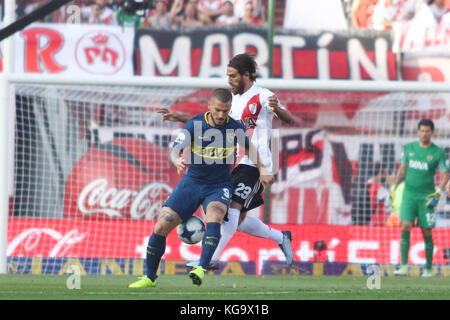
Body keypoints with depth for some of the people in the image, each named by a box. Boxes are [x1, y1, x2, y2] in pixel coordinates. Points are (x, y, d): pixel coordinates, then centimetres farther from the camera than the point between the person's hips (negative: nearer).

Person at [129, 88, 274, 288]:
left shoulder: (236, 128, -6)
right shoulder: (194, 125, -12)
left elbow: (249, 147, 16)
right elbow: (175, 149, -21)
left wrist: (262, 170, 9)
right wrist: (177, 161, -44)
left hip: (219, 186, 0)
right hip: (192, 182, 0)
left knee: (214, 217, -34)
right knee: (161, 227, -8)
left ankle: (201, 269, -36)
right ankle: (150, 277, 9)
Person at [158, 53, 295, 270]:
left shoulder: (262, 96, -6)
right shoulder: (235, 100, 18)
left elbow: (289, 120, -14)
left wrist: (277, 109, -36)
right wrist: (179, 117, 20)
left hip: (255, 163, -9)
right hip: (238, 163, 9)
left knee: (234, 206, -23)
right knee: (239, 220, 10)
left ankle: (211, 258, -30)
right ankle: (281, 237, 30)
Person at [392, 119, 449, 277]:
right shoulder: (409, 148, 6)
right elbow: (402, 169, 18)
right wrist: (394, 187, 16)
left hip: (426, 197, -2)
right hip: (409, 194, 2)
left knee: (427, 233, 2)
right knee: (405, 226, -13)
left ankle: (428, 269, 14)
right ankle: (404, 267, -15)